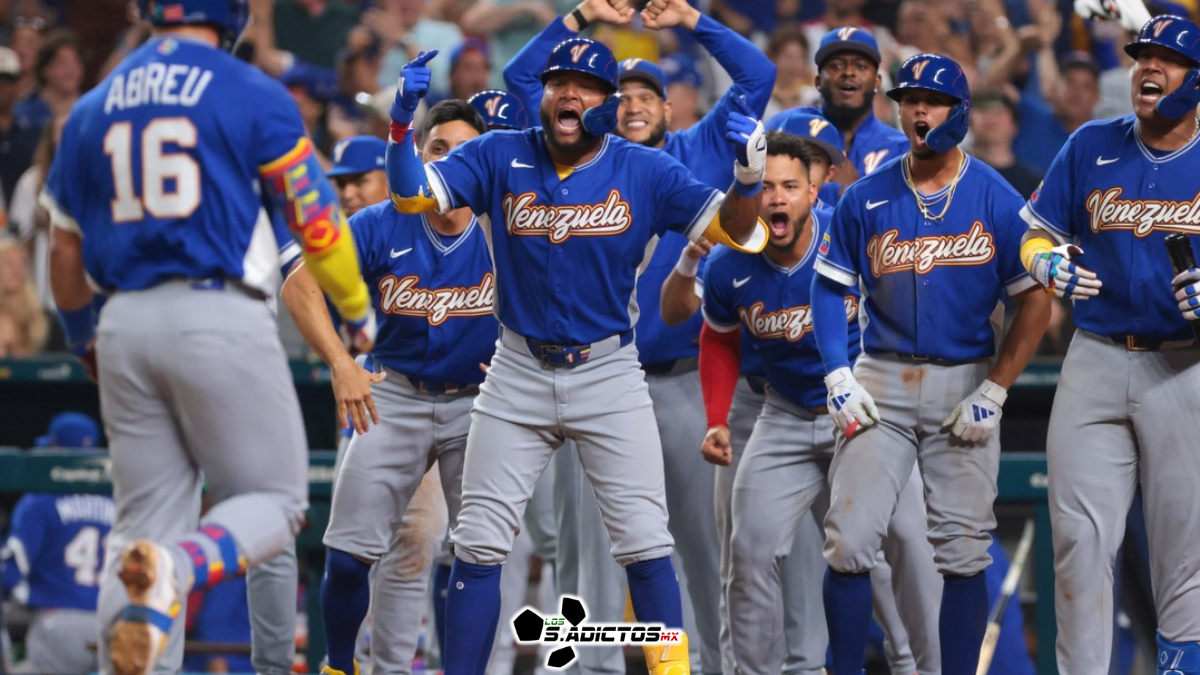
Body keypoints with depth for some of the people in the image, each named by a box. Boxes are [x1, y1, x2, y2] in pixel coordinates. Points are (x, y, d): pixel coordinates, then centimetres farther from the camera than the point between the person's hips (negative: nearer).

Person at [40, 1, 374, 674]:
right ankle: (174, 568, -26)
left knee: (146, 522, 10)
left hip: (126, 322, 5)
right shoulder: (254, 96, -1)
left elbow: (66, 248, 17)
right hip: (221, 316, -5)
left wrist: (83, 340, 32)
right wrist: (359, 310, 15)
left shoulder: (93, 109, 13)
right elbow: (315, 221, 0)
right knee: (274, 499, 4)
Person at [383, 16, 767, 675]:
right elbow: (411, 195, -12)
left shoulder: (644, 171, -6)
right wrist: (403, 121, -30)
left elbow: (729, 230, -10)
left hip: (609, 374, -1)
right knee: (479, 541, 2)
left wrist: (748, 178, -31)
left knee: (645, 544, -5)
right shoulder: (501, 158, -3)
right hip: (518, 374, 1)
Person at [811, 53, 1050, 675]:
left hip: (964, 383, -1)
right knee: (849, 541, -8)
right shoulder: (865, 198, 2)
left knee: (963, 552, 1)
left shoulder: (996, 199, -3)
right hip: (882, 384, 1)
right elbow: (829, 288, 8)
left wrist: (993, 392, -7)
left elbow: (1034, 302, -2)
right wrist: (838, 377, -5)